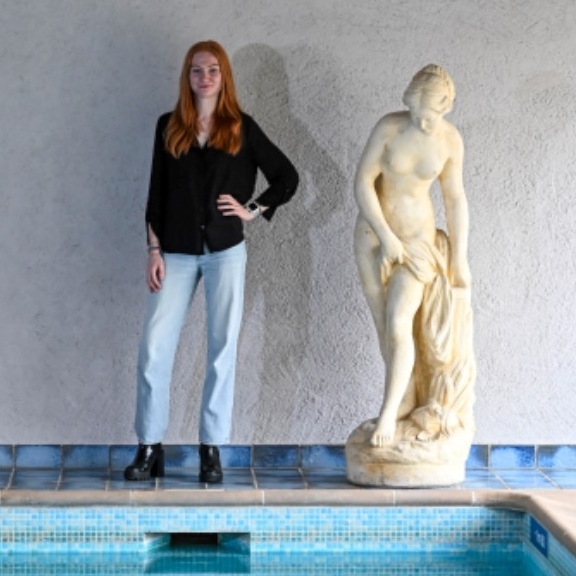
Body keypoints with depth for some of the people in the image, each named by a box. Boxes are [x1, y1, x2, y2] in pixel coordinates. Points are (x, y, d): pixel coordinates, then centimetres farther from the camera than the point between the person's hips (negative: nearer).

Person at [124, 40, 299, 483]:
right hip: (178, 252, 1)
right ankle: (150, 448, 3)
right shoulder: (169, 126, 7)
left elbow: (288, 177, 9)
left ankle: (212, 449, 6)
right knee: (154, 348, -6)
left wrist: (252, 210, -1)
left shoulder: (242, 127, 3)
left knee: (223, 347, 0)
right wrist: (154, 250, 0)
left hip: (226, 251, -1)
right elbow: (157, 192, 6)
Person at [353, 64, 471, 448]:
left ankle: (389, 413, -9)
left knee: (398, 323, -15)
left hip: (417, 236, -1)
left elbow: (456, 199, -3)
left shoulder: (450, 140, -10)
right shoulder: (389, 127, -14)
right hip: (373, 233, 1)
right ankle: (408, 405, 18)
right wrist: (385, 236, -16)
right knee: (385, 326, 5)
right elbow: (363, 182, -12)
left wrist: (460, 258, -1)